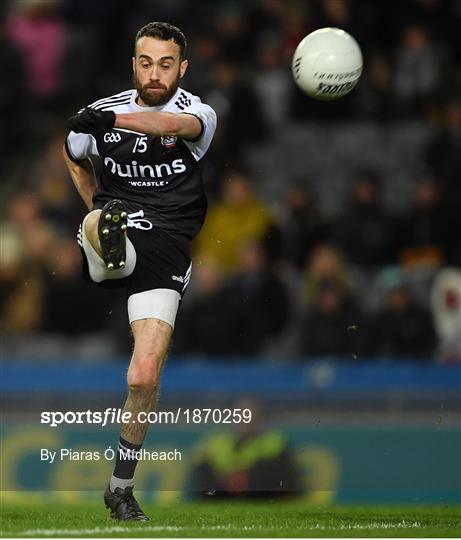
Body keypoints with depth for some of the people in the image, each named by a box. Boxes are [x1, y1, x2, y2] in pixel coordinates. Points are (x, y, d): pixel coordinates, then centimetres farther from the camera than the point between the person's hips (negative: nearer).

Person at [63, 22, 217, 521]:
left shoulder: (198, 114, -2)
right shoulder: (103, 111, 9)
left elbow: (174, 124, -29)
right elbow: (72, 154, 33)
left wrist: (112, 120, -46)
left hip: (164, 252, -2)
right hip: (112, 228, 2)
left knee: (145, 376, -10)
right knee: (106, 222, -38)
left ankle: (121, 487, 6)